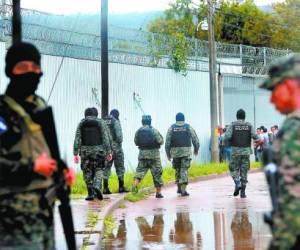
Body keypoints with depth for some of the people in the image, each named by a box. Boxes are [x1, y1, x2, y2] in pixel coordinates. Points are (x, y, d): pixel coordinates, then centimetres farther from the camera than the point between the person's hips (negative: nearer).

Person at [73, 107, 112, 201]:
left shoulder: (81, 123, 3)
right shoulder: (100, 122, 0)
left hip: (85, 151, 1)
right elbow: (105, 138, -5)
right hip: (98, 151, -1)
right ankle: (96, 186, -15)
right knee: (98, 170, 11)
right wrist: (108, 152, -2)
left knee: (87, 172, 10)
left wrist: (75, 154, 0)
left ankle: (90, 194, 8)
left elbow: (77, 139, -1)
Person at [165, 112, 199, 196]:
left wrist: (168, 153, 5)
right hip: (186, 151, -2)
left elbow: (167, 141, 0)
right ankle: (183, 189, -14)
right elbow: (195, 139, 3)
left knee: (178, 169, 18)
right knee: (184, 170, -4)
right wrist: (196, 149, 19)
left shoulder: (172, 127, 5)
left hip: (175, 151, 2)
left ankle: (179, 188, 22)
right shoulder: (188, 127, 4)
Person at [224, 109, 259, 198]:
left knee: (234, 169, 12)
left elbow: (227, 136, -13)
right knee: (244, 171, 7)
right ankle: (243, 192, 5)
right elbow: (254, 136, -10)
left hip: (236, 150, -1)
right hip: (246, 151, 1)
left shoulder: (232, 125, -2)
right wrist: (258, 138, 11)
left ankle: (237, 183, -13)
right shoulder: (249, 125, 2)